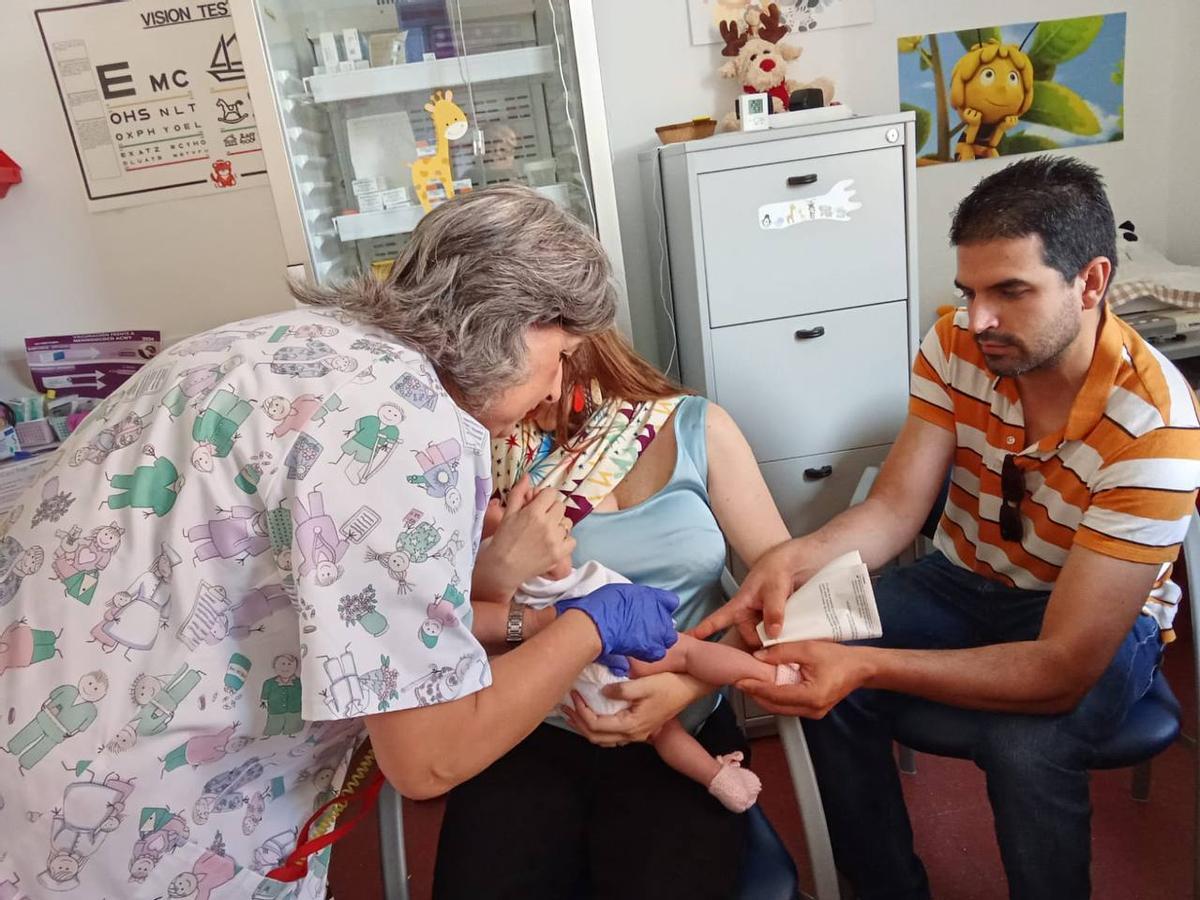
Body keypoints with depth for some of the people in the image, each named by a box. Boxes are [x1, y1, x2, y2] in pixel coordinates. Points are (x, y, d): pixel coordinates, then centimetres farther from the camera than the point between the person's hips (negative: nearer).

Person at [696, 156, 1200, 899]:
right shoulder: (956, 347, -15)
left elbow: (1062, 671, -33)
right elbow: (896, 510, -17)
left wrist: (868, 667, -46)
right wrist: (798, 558, -39)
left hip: (1102, 617, -3)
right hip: (964, 582, 4)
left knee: (1025, 745, -34)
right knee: (812, 672, -21)